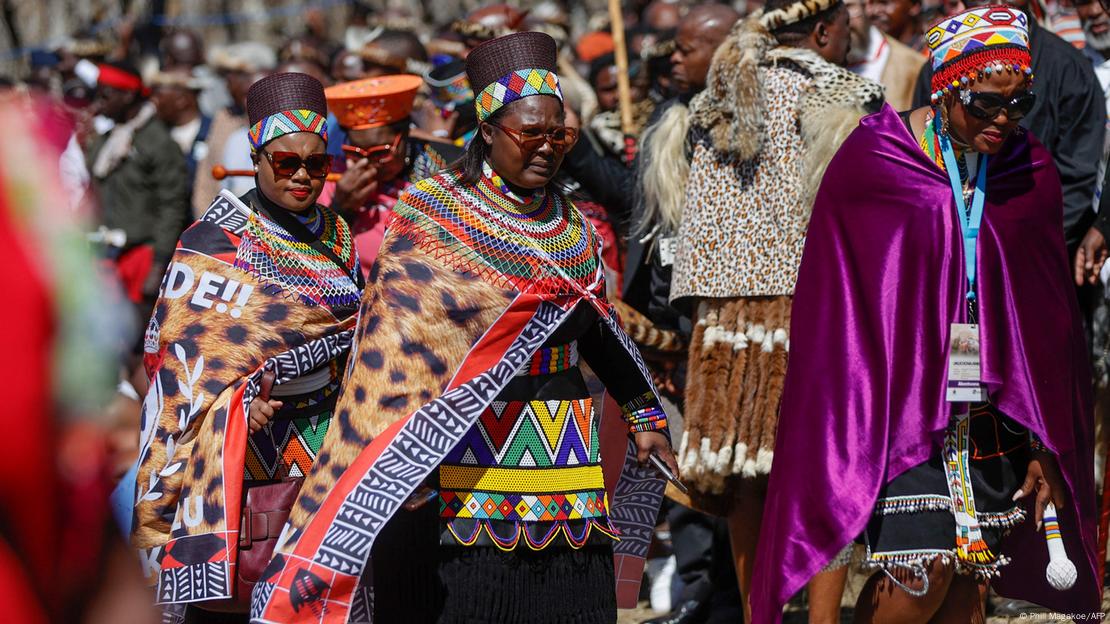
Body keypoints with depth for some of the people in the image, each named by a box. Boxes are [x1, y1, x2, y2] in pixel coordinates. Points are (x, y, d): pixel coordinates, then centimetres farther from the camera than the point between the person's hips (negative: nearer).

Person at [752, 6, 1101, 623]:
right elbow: (836, 316, -3)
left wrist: (1046, 445, 6)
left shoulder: (1031, 174, 6)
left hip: (993, 412, 4)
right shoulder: (872, 162, -6)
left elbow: (1047, 323, 9)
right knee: (922, 573, -16)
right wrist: (852, 429, -7)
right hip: (900, 406, -4)